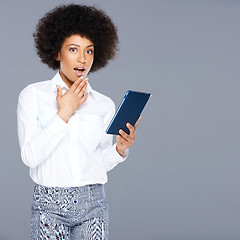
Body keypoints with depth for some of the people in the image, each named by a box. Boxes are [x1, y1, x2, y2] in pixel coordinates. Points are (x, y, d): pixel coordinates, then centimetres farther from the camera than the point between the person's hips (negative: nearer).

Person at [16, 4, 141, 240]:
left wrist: (120, 149, -10)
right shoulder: (33, 95, -1)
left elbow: (101, 162, 9)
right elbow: (29, 156, -11)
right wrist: (63, 114, -12)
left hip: (92, 204, 2)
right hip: (50, 205, -2)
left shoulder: (104, 105, 6)